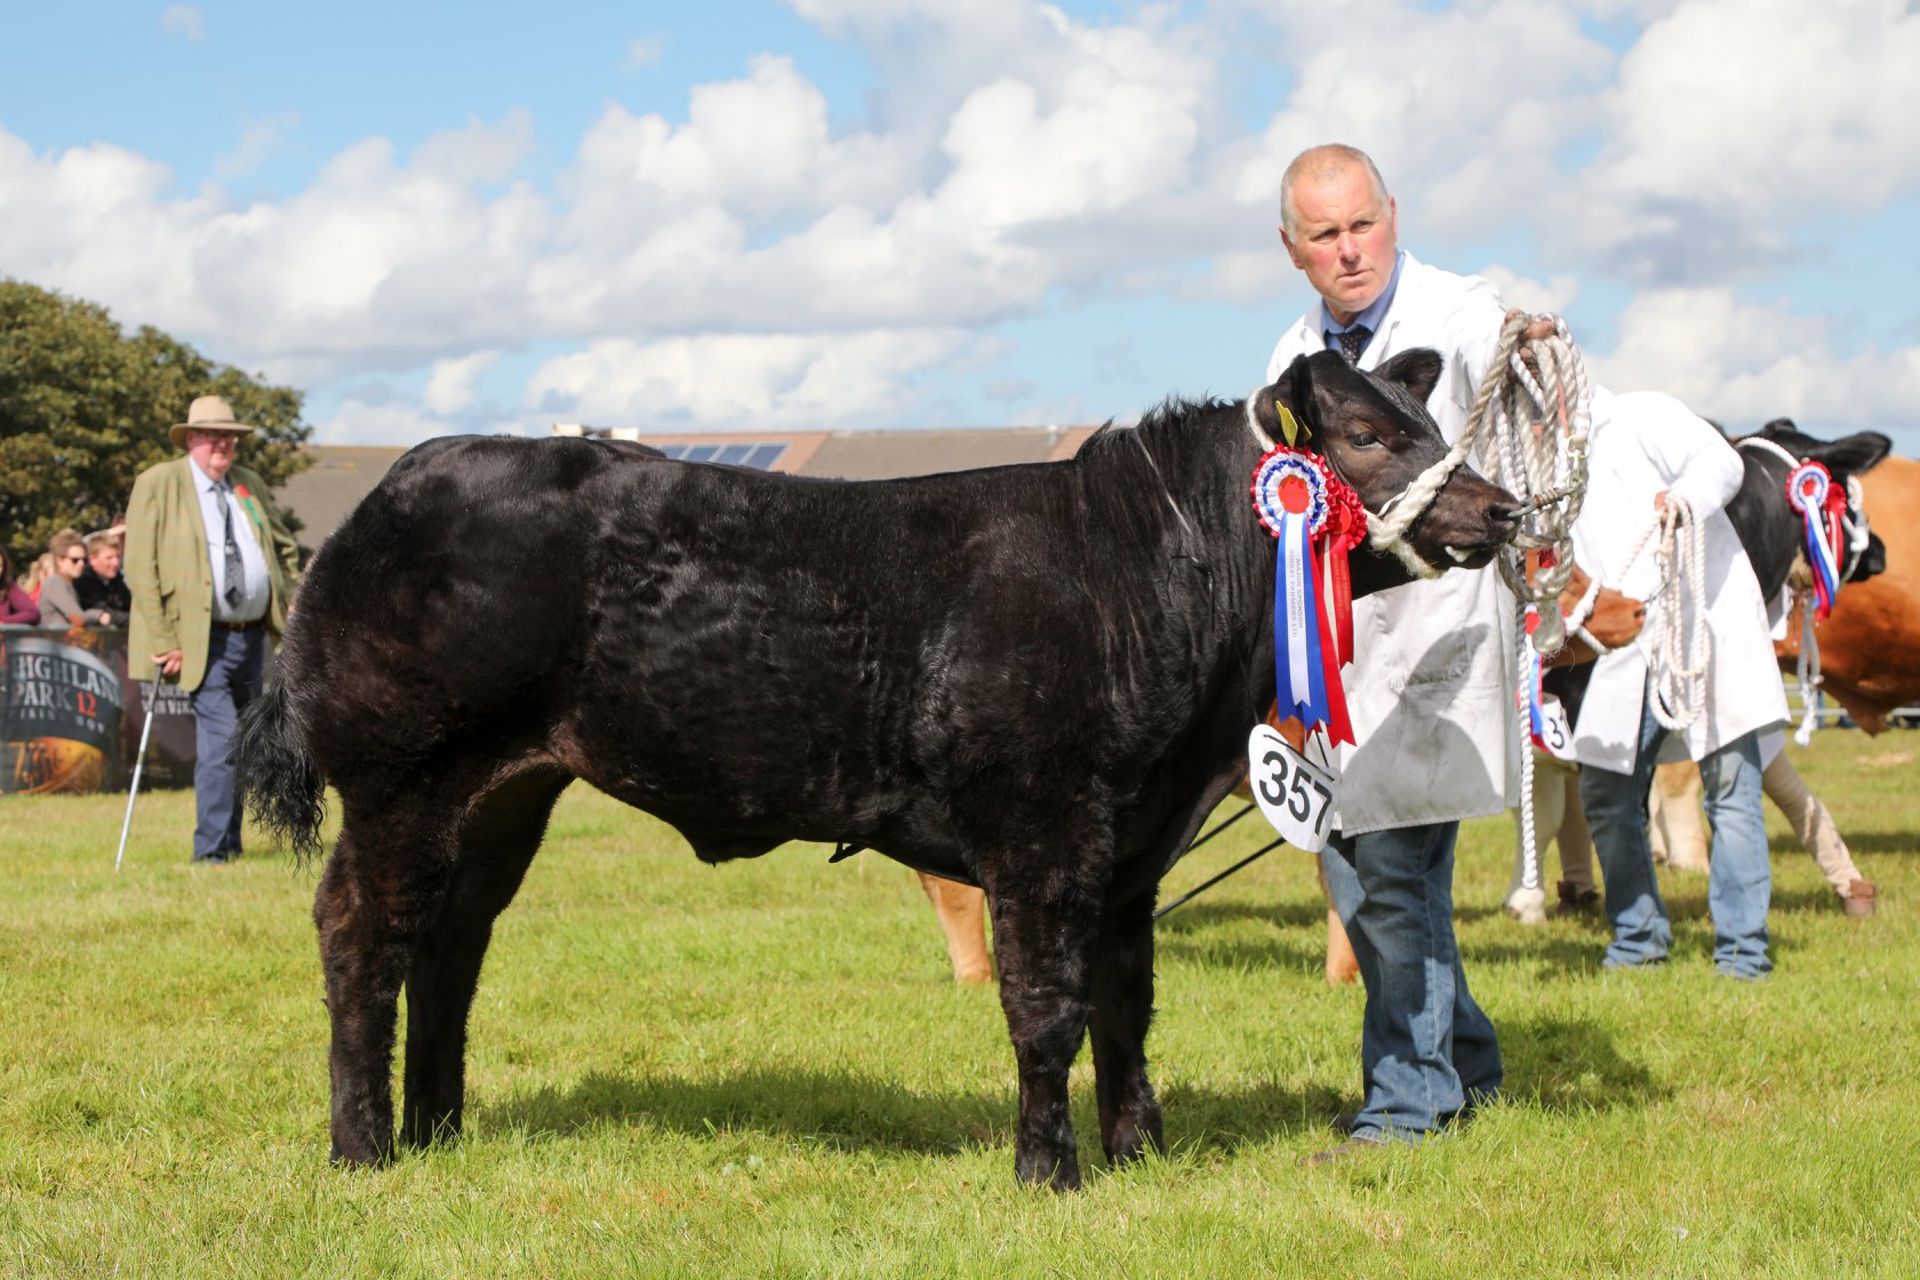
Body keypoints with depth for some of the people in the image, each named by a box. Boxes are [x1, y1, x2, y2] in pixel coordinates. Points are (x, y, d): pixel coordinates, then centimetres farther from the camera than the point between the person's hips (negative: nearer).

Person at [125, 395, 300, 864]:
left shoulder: (250, 485, 13)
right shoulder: (158, 484, -5)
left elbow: (285, 549, 24)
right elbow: (139, 568, -10)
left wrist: (296, 608, 10)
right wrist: (164, 642, -16)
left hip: (253, 635, 7)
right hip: (205, 638, -7)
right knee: (221, 738, -16)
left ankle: (228, 844, 23)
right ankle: (211, 851, -11)